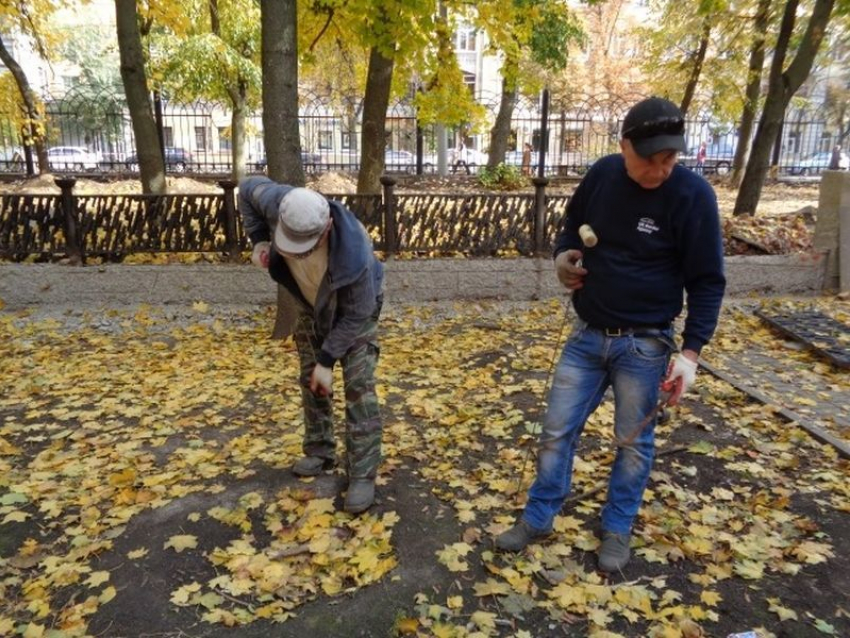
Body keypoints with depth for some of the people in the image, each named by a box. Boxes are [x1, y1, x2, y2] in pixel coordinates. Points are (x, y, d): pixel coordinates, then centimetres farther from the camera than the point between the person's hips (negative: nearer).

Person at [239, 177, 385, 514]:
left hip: (355, 305, -5)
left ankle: (362, 474, -4)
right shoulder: (278, 203, -33)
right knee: (310, 380, 12)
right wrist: (259, 240, -17)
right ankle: (319, 453, 29)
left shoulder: (354, 253, -43)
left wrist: (327, 361, -25)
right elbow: (247, 188, -7)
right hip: (309, 302, 5)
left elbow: (356, 315, -29)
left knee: (358, 385, -12)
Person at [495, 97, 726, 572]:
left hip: (645, 344, -3)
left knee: (634, 441, 11)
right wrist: (564, 255, -5)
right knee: (558, 431, 10)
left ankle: (618, 529, 33)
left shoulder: (692, 194, -15)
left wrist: (691, 350, -18)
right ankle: (538, 519, 28)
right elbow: (573, 224, 16)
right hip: (588, 335, 4)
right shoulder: (603, 174, -3)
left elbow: (708, 281, -11)